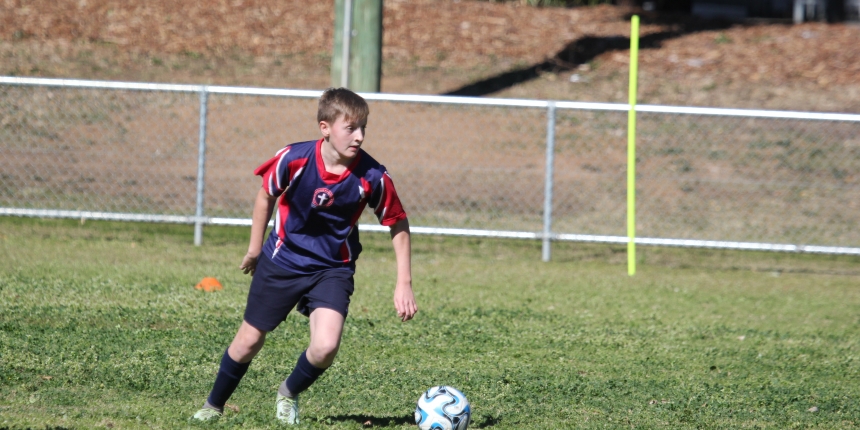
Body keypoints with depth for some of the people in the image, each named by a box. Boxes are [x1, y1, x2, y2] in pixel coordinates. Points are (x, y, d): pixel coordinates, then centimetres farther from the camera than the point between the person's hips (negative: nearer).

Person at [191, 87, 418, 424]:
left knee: (325, 348, -19)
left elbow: (398, 224, -5)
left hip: (333, 269, 0)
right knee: (249, 342, 9)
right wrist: (255, 249, 9)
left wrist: (404, 283, -8)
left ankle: (289, 394, 13)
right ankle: (214, 406, 34)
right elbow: (267, 196, 0)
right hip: (281, 262, 0)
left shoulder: (372, 177, -21)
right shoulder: (294, 159, -21)